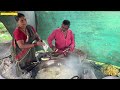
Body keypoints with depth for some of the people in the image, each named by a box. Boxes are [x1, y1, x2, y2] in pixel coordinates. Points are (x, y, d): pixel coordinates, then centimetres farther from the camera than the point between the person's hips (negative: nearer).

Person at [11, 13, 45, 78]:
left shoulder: (30, 28, -7)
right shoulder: (17, 32, -25)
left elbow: (37, 36, 4)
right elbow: (21, 46, -32)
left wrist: (39, 41, -19)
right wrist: (36, 44, -33)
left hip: (31, 54, 6)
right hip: (22, 56, -5)